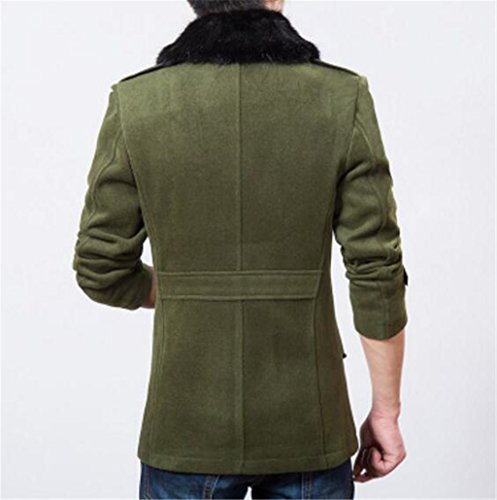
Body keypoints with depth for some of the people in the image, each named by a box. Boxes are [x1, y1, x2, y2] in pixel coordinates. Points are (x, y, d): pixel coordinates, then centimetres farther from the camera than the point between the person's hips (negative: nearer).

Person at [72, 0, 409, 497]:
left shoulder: (134, 102, -8)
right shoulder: (344, 99, -9)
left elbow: (101, 271, -3)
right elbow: (377, 275, -9)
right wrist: (386, 409, 2)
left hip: (186, 431, 1)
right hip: (308, 428, 0)